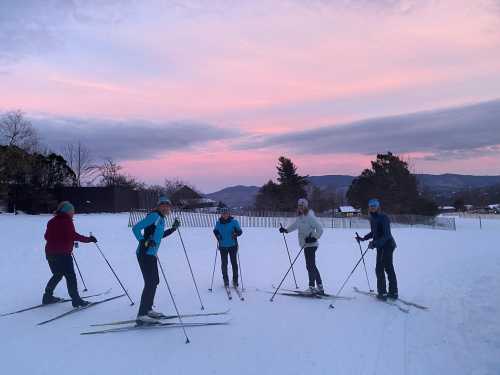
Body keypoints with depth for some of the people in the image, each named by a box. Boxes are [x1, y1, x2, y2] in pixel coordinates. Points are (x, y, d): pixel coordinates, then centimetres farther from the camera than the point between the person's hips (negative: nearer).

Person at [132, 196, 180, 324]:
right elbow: (136, 228, -21)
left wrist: (173, 229, 19)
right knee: (150, 283, -9)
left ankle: (147, 309, 28)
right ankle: (142, 315, -4)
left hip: (151, 254, 10)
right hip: (145, 254, -10)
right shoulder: (154, 216, -15)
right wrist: (144, 241, -24)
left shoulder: (161, 219, 14)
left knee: (154, 282, 16)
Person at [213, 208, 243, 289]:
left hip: (233, 246, -1)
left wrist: (236, 234, -21)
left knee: (234, 263, 4)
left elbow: (240, 231, -1)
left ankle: (235, 281, 17)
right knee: (224, 264, 6)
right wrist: (217, 235, -4)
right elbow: (215, 230, 16)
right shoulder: (218, 223, 1)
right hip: (223, 246, 2)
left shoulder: (234, 222, -6)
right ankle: (226, 280, 21)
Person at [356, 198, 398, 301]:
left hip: (386, 245, -9)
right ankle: (393, 293, 26)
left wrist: (375, 243, -34)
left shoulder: (383, 218, -20)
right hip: (381, 246, 9)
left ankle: (382, 293, 4)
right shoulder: (372, 218, 7)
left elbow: (386, 235, -26)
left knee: (379, 269, -4)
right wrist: (363, 238, 11)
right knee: (389, 268, 15)